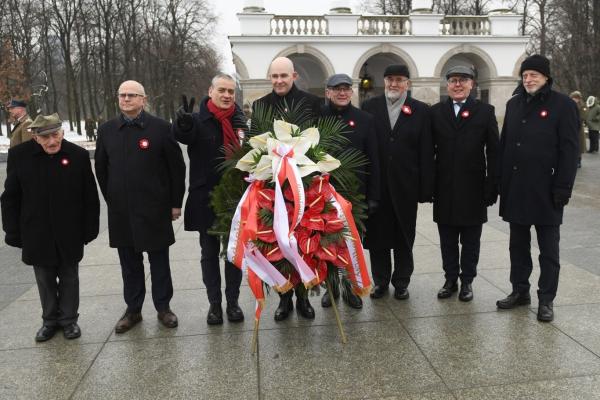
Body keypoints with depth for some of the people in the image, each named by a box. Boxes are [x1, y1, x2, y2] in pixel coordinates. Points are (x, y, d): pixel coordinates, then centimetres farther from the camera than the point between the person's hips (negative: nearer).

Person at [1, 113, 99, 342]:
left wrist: (90, 229, -3)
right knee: (45, 280, 14)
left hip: (70, 235, -1)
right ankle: (50, 320, 31)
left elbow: (90, 196, -3)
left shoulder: (79, 155, -8)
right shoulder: (19, 155, -5)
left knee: (69, 278, 12)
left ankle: (69, 319, 28)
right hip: (37, 235, 1)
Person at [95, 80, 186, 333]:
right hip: (121, 211, 3)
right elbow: (101, 168, 15)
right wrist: (112, 199, 11)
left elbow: (177, 167, -3)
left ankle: (163, 308, 23)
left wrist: (175, 203, -3)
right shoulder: (106, 130, 6)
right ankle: (133, 310, 26)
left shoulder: (160, 128, -5)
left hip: (154, 209, -3)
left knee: (159, 261, 8)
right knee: (129, 262, 12)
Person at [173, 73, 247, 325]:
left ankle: (233, 301, 25)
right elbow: (182, 135, -27)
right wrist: (184, 123, -50)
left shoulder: (240, 121, 3)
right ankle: (214, 303, 24)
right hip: (206, 199, -1)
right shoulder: (198, 120, -4)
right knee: (209, 252, 10)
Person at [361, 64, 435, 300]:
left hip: (406, 185, 0)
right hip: (376, 184, 1)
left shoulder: (421, 111, 2)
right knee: (377, 235, 9)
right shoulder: (369, 107, 3)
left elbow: (426, 153, -1)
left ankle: (401, 282, 26)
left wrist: (426, 188, -6)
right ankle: (380, 281, 25)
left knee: (404, 237, 11)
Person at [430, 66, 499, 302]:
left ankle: (467, 280, 24)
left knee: (470, 240, 9)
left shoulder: (485, 111, 2)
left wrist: (492, 187, -6)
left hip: (473, 189, -1)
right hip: (444, 189, 1)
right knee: (447, 240, 10)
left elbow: (493, 152, -1)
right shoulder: (436, 112, 6)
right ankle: (450, 279, 25)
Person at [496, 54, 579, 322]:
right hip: (515, 189, 5)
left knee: (548, 249, 6)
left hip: (545, 190, -5)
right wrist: (500, 181, 7)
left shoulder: (563, 105, -4)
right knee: (518, 245, 13)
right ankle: (520, 291, 26)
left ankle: (546, 299, 16)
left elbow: (570, 150, -8)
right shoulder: (514, 104, 12)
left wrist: (563, 189, -14)